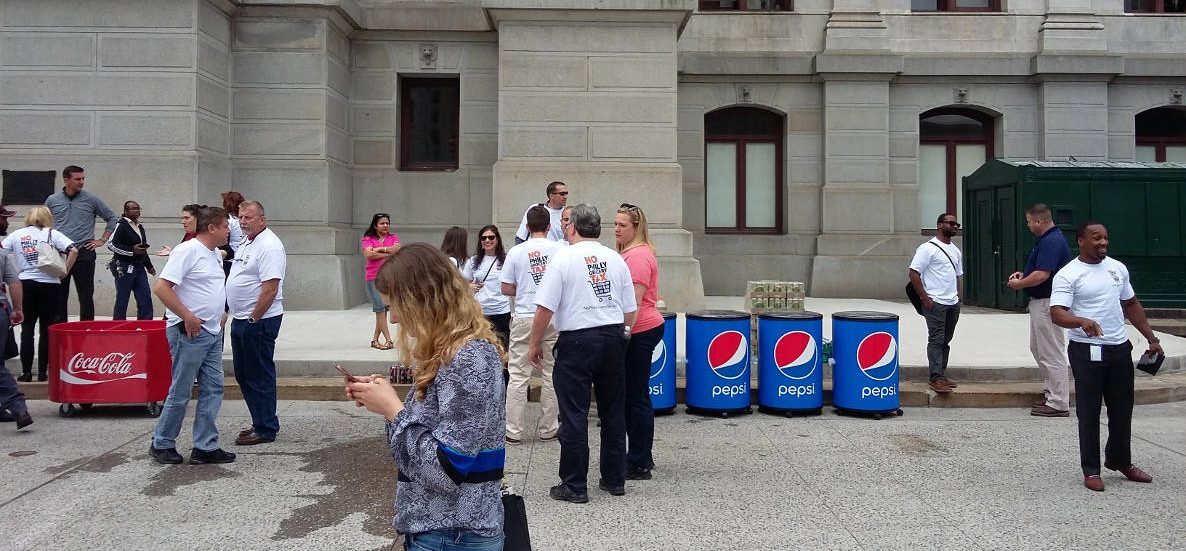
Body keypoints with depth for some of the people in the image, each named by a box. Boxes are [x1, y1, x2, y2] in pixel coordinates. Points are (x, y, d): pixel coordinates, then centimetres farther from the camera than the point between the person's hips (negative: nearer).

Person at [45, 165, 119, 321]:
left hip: (84, 254, -2)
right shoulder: (52, 200, 7)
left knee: (86, 297, 0)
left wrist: (102, 240, 3)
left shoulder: (91, 199, 2)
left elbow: (112, 219, 9)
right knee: (59, 297, 6)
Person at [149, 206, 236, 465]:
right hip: (189, 332, -9)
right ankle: (161, 444, 16)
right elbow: (162, 288, -19)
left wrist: (218, 319, 14)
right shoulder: (188, 251, -13)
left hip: (212, 332, 9)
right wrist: (187, 317, -19)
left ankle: (205, 447, 13)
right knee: (180, 392, 0)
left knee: (212, 389, 7)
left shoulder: (215, 254, 15)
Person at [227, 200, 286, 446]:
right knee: (244, 375, 16)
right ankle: (260, 423, 26)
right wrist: (240, 317, 17)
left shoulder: (269, 246, -16)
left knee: (260, 377, -2)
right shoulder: (247, 244, 16)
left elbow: (270, 288, -23)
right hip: (241, 320, 10)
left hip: (258, 321, -10)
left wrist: (254, 319, -22)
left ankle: (266, 430, 7)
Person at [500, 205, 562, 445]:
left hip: (524, 317, 0)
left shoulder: (516, 251, -2)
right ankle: (548, 428, 17)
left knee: (518, 376, 5)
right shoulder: (560, 250, -4)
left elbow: (506, 289, 0)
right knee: (552, 374, 10)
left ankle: (513, 431, 7)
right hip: (553, 318, 0)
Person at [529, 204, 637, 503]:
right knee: (613, 412, 14)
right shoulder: (616, 259, 8)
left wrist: (535, 344, -1)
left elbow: (545, 307, -12)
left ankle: (574, 486, 6)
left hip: (577, 340, -5)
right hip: (614, 337, 5)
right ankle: (615, 479, 23)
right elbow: (630, 311, 10)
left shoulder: (564, 257, -7)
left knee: (574, 415, 1)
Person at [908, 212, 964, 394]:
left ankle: (941, 375, 18)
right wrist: (925, 298, -16)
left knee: (946, 341, 11)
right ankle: (936, 379, -6)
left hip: (953, 304, 8)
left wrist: (958, 297, 14)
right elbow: (914, 273, -13)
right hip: (935, 303, -8)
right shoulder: (928, 248, -8)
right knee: (936, 341, -7)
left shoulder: (956, 251, 18)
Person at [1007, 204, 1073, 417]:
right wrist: (1023, 274, 10)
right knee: (1037, 349, 20)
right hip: (1040, 302, 11)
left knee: (1052, 354, -4)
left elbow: (1042, 275, -28)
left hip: (1047, 302, -11)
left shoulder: (1051, 242, -21)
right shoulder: (1049, 239, 13)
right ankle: (1053, 391, 28)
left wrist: (1019, 284, -13)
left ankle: (1058, 404, 3)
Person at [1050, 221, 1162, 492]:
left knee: (1122, 409, 15)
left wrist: (1152, 339, 16)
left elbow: (1132, 305, 19)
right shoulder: (1068, 274, -10)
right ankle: (1091, 470, 9)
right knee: (1089, 413, 0)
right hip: (1087, 351, -6)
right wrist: (1082, 321, -39)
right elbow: (1057, 314, -19)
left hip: (1120, 348, 6)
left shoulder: (1117, 268, 10)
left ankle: (1120, 461, 33)